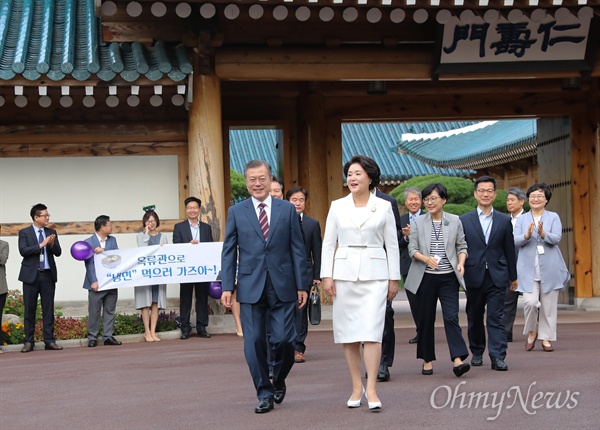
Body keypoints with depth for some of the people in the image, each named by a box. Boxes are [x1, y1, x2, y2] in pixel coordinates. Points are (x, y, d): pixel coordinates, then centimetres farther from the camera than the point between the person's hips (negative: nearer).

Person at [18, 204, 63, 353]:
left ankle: (49, 340, 8)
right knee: (29, 309, 1)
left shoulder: (51, 232, 10)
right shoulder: (24, 233, 0)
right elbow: (23, 251, -13)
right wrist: (41, 245, -18)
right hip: (31, 275, -3)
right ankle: (29, 342, 7)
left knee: (48, 309, 3)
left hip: (48, 275, 3)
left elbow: (58, 252, 5)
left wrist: (52, 244, -15)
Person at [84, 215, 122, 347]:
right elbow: (89, 263, -8)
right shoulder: (89, 242, -3)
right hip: (97, 283, -5)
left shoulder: (112, 240, 12)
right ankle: (92, 338, 7)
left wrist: (104, 251, -17)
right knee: (94, 312, 0)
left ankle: (108, 336, 13)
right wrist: (93, 281, -16)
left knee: (110, 311, 8)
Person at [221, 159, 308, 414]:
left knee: (283, 340, -4)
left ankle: (279, 381, 24)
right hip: (250, 287, 0)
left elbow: (297, 249, 6)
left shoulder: (287, 210, 7)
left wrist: (301, 285, 2)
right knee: (254, 343, 0)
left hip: (282, 287, 0)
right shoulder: (236, 212, 7)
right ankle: (264, 394, 12)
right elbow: (228, 252, 6)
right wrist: (227, 286, -2)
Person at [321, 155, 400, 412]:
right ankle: (356, 387, 15)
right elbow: (328, 243, 7)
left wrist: (394, 278, 4)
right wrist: (326, 275, -1)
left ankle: (371, 390, -9)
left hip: (374, 274, -2)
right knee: (348, 334, 4)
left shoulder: (383, 207, 4)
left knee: (372, 331, -11)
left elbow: (392, 244, 6)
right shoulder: (337, 207, 7)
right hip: (344, 273, 2)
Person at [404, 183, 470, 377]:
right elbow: (412, 248, 1)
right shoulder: (418, 222, 4)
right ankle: (427, 360, 17)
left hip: (448, 277, -1)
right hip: (425, 277, 1)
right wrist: (426, 258, -18)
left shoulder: (455, 221, 5)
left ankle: (458, 359, -16)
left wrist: (461, 262, -10)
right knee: (426, 318, 6)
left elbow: (462, 246, 9)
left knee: (451, 316, -11)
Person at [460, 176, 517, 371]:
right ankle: (477, 353, 25)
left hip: (497, 277, 0)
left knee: (496, 317, -6)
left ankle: (498, 357, -8)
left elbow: (510, 250, 11)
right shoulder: (464, 220, 5)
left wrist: (513, 276, 13)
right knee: (474, 318, 10)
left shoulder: (504, 221, 8)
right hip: (474, 276, 1)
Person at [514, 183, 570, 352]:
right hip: (528, 269, 0)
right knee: (530, 301, -14)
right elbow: (516, 241, -1)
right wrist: (527, 235, -21)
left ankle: (546, 338, 14)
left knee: (549, 305, 3)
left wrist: (543, 233, -26)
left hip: (549, 268, 0)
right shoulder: (522, 219, 10)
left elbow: (556, 239, -7)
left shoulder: (553, 217, 6)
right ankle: (531, 332, 11)